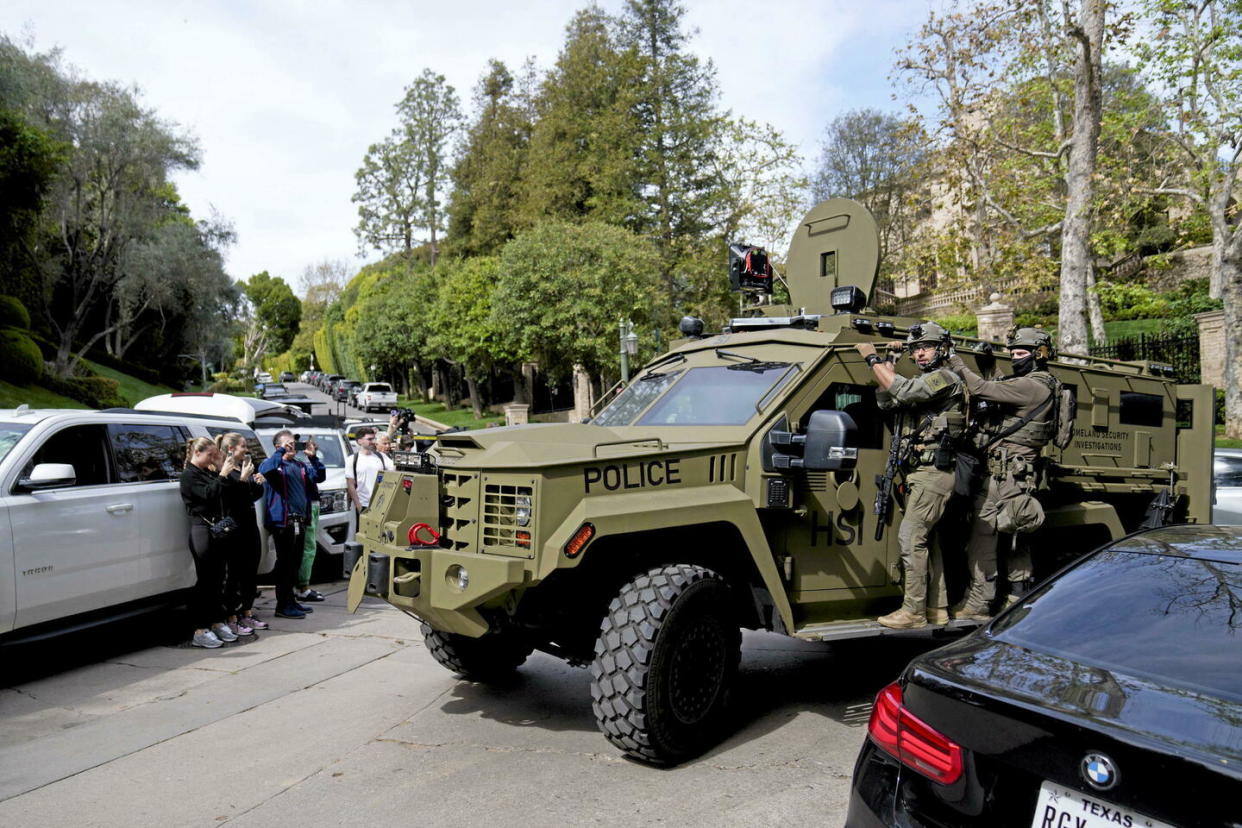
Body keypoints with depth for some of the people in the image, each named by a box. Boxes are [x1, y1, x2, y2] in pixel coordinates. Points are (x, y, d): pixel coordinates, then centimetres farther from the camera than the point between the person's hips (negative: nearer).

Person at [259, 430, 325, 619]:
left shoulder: (300, 466, 17)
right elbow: (265, 470, -26)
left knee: (295, 562, 14)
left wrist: (313, 457, 0)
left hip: (300, 521, 7)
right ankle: (283, 605, 3)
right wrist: (281, 451, -22)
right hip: (282, 521, -7)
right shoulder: (275, 463, -3)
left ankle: (290, 601, 24)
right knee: (285, 563, -4)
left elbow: (320, 477, 11)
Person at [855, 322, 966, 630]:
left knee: (911, 537, -13)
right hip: (920, 474, 10)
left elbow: (902, 392, -22)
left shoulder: (945, 378, -9)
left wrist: (872, 358, -14)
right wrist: (887, 368, 2)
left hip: (932, 474, -10)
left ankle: (913, 611, -9)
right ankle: (936, 608, 19)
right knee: (924, 540, 12)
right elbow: (886, 401, 13)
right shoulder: (920, 384, 21)